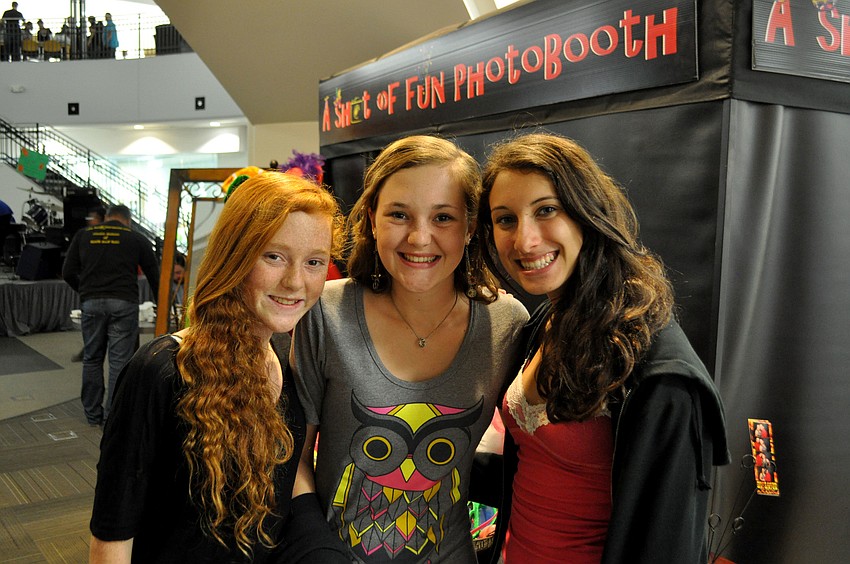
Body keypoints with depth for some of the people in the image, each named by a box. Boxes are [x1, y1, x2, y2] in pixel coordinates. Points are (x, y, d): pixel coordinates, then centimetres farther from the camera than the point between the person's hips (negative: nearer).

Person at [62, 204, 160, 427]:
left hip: (91, 302, 3)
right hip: (124, 303, -2)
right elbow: (154, 275, 14)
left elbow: (68, 272, 13)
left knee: (92, 358, 14)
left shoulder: (83, 234, 16)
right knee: (120, 361, 0)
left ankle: (93, 414, 20)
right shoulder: (136, 239, 10)